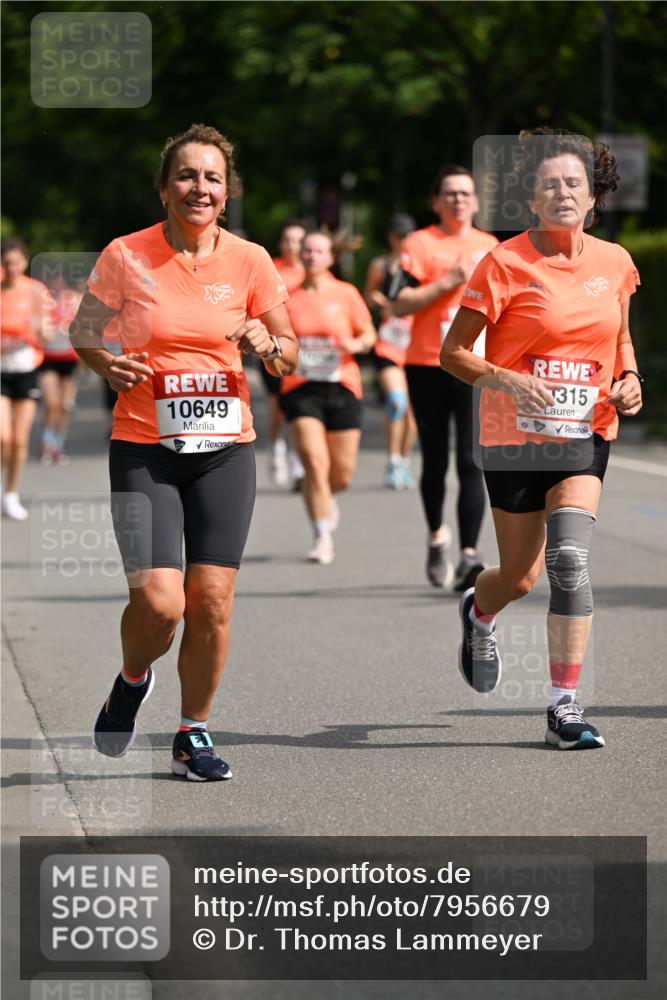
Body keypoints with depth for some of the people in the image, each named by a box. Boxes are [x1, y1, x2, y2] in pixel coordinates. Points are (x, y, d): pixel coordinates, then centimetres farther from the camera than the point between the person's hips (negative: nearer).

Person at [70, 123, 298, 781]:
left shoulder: (249, 261, 0)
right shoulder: (126, 257, -5)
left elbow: (289, 352, 11)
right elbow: (81, 335, 8)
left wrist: (268, 346, -12)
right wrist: (108, 367, -13)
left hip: (226, 449, 2)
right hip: (144, 450, -2)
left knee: (212, 602, -3)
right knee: (158, 602, -15)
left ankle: (193, 734, 16)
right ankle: (132, 680, 20)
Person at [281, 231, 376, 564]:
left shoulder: (346, 294, 4)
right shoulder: (289, 298, 6)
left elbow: (369, 335, 7)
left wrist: (356, 344, -14)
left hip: (341, 387, 1)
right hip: (300, 388, 0)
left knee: (342, 474, 4)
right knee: (314, 462, -16)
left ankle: (325, 497, 40)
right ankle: (323, 537, -8)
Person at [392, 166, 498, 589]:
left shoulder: (490, 246, 12)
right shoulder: (420, 243, 0)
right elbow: (401, 303, -10)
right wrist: (449, 281, -17)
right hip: (427, 366, -1)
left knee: (472, 463, -12)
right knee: (435, 462, 10)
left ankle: (468, 557, -16)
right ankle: (438, 535, 36)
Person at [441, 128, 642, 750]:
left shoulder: (614, 263, 3)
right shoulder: (505, 264, -9)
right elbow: (452, 353, -6)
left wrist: (628, 381, 1)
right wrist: (505, 380, -23)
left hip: (585, 435, 2)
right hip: (515, 436, -2)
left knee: (569, 558, -17)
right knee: (520, 577, 8)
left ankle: (564, 706, -11)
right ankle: (478, 614, 46)